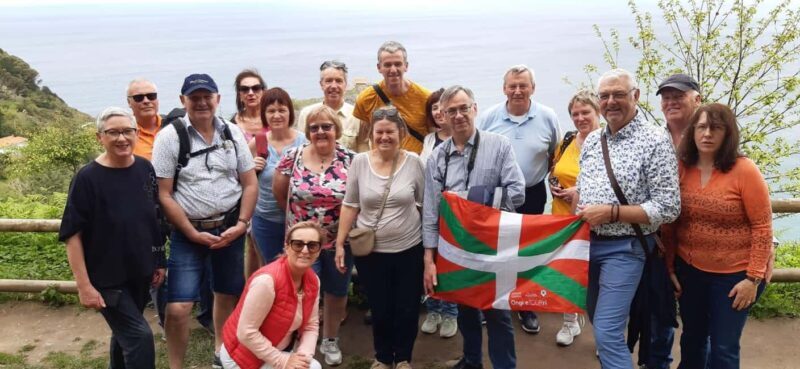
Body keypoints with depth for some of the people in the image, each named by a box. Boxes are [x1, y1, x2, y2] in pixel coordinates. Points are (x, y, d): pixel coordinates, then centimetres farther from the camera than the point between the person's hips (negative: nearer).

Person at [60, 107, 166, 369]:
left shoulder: (145, 169, 0)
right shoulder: (88, 178, -16)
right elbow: (72, 234, -15)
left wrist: (159, 261, 13)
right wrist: (84, 285, -17)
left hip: (140, 272, 5)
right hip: (106, 278, -5)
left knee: (125, 333, 20)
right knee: (140, 336, -9)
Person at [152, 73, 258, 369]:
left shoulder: (232, 133, 1)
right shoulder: (169, 136, -8)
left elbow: (250, 184, 3)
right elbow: (163, 194, -9)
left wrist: (241, 224, -8)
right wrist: (193, 234, -13)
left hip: (230, 226, 3)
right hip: (188, 231, -3)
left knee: (227, 294, 17)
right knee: (178, 308, -8)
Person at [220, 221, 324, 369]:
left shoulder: (313, 281, -7)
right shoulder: (267, 280, -29)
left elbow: (311, 325, 1)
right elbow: (246, 333, -27)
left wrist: (304, 356, -17)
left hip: (281, 350, 7)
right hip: (246, 355, -7)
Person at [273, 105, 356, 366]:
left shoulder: (350, 160, -9)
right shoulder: (293, 158, -7)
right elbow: (279, 193, 3)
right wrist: (300, 215, 8)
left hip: (340, 242, 1)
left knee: (337, 293, 16)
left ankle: (330, 341, 39)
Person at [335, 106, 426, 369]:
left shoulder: (413, 162, -5)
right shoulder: (359, 162, -4)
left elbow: (425, 205, 2)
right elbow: (350, 205, 2)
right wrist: (340, 243, 0)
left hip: (409, 249, 0)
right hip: (370, 251, 1)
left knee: (408, 308, 10)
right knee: (380, 308, 13)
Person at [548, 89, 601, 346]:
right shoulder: (567, 141, 8)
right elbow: (554, 170, 22)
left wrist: (582, 192, -21)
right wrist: (554, 186, 0)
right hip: (563, 218, 6)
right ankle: (570, 322, 33)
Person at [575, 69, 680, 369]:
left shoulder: (655, 142, -13)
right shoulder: (592, 140, 7)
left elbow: (668, 209, -17)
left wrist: (611, 212, -21)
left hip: (624, 248, -7)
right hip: (586, 242, 7)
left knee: (607, 332, -10)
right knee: (598, 320, 20)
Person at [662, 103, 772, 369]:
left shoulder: (744, 170, -14)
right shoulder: (681, 169, -3)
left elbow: (762, 227, -12)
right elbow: (669, 223, 5)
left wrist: (753, 278, -14)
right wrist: (669, 267, 5)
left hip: (733, 275, -3)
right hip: (689, 271, 4)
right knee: (692, 339, 19)